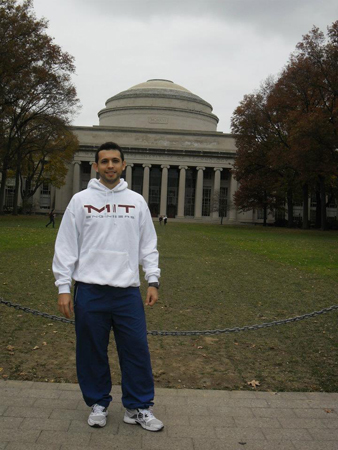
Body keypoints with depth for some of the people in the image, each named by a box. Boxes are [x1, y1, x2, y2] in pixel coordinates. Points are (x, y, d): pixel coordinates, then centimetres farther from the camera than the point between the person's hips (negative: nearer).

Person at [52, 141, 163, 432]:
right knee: (92, 351, 9)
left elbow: (148, 245, 10)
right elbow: (66, 246, 1)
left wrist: (153, 281, 2)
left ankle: (138, 408, 19)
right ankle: (98, 404, 28)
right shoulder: (81, 200, 2)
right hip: (90, 290, -1)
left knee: (137, 349, 3)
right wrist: (63, 287, -4)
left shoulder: (137, 201, 8)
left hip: (128, 290, 1)